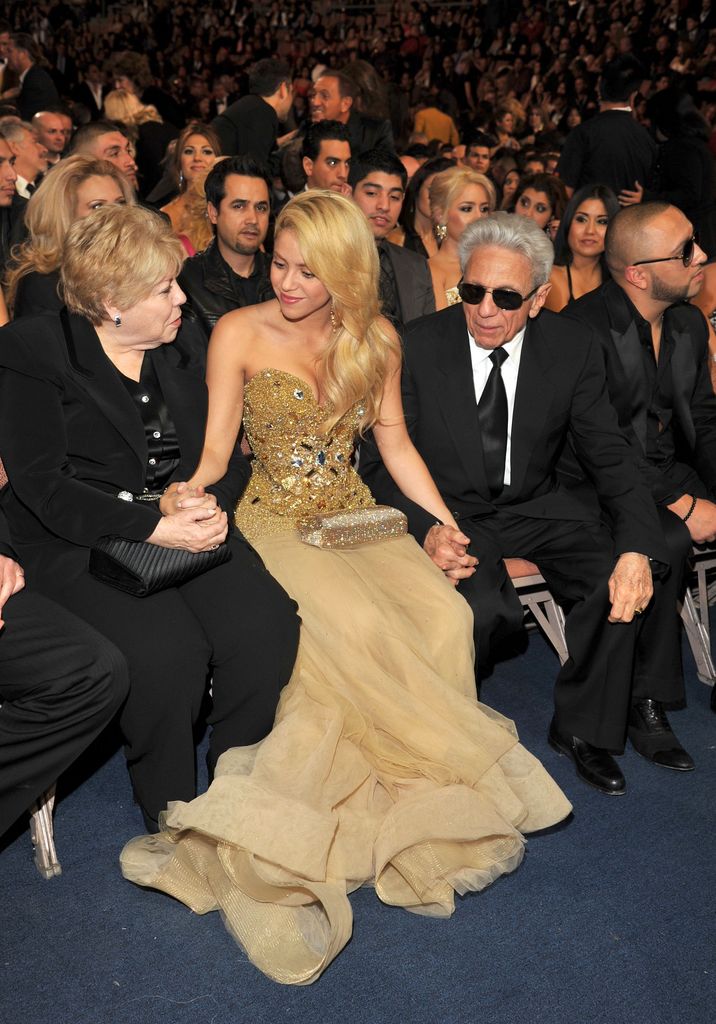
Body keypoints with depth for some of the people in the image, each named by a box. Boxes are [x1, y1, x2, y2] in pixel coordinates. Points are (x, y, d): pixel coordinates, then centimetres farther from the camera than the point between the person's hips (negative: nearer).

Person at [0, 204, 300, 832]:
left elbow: (230, 454, 13)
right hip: (77, 543, -4)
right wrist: (153, 526, -20)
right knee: (168, 651, -30)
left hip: (187, 527, 5)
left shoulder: (185, 346, 14)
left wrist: (207, 502, -10)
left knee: (269, 627, -22)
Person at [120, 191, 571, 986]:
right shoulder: (239, 334, -2)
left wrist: (447, 524, 3)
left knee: (442, 614, -25)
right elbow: (216, 448, -5)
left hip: (357, 516, 4)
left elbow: (396, 447, 12)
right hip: (275, 519, -3)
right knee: (358, 624, -33)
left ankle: (401, 793, -12)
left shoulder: (376, 340, 7)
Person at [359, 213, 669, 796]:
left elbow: (610, 457, -4)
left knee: (620, 587, -23)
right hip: (452, 512, -3)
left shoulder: (573, 351, -7)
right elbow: (381, 459, -9)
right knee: (481, 610, -33)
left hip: (537, 506, 3)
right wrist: (425, 529, -29)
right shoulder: (419, 347, -13)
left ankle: (582, 728, 3)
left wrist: (638, 549, -22)